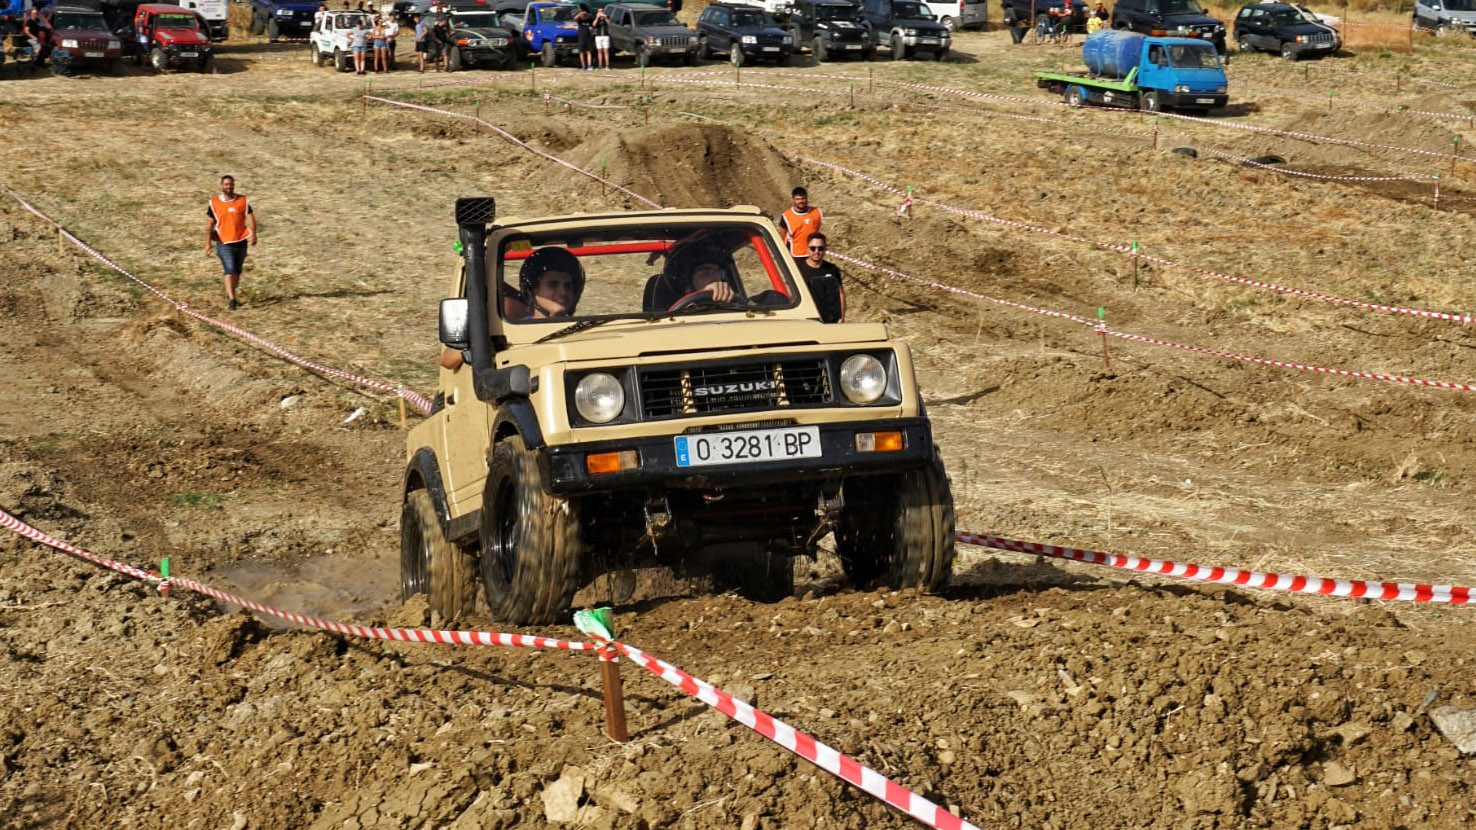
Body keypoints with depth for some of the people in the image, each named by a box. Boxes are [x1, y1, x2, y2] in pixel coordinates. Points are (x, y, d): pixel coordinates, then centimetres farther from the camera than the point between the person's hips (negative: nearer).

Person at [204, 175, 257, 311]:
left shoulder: (243, 200, 4)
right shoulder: (214, 202, 0)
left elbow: (250, 218, 1)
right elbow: (209, 223, 4)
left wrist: (253, 234, -14)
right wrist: (208, 242, 0)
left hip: (240, 241, 3)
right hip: (224, 243, -3)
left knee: (237, 272, 11)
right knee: (229, 270, -15)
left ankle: (229, 294, 30)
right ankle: (231, 299, -17)